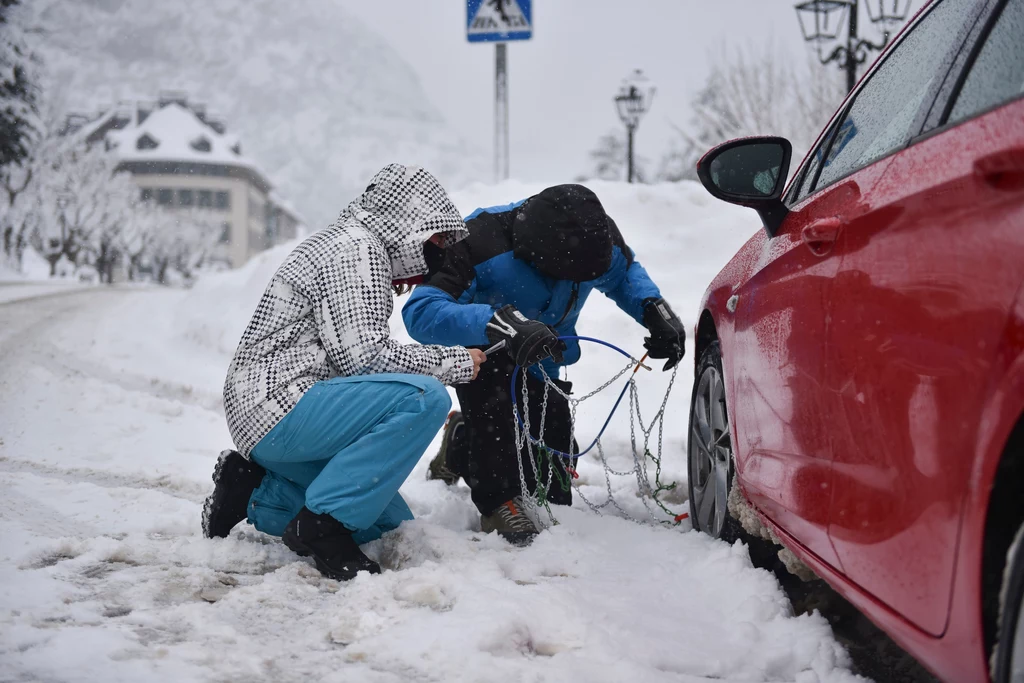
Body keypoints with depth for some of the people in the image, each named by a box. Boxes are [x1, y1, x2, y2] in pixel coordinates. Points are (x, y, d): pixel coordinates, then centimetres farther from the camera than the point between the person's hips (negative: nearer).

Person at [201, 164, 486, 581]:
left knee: (393, 524, 12)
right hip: (278, 407, -11)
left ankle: (255, 490, 13)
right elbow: (362, 355, -19)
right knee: (426, 397, -25)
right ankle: (322, 526, -21)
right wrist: (454, 362, -10)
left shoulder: (358, 247, 23)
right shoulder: (356, 246, -9)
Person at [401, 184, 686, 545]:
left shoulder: (597, 234, -23)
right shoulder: (482, 241, -39)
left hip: (539, 365, 5)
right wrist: (503, 324, -62)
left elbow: (624, 273, 2)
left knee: (553, 488, 5)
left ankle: (462, 448, 31)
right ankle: (498, 502, -24)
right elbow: (420, 312, -48)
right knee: (493, 399, -41)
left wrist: (656, 312, -19)